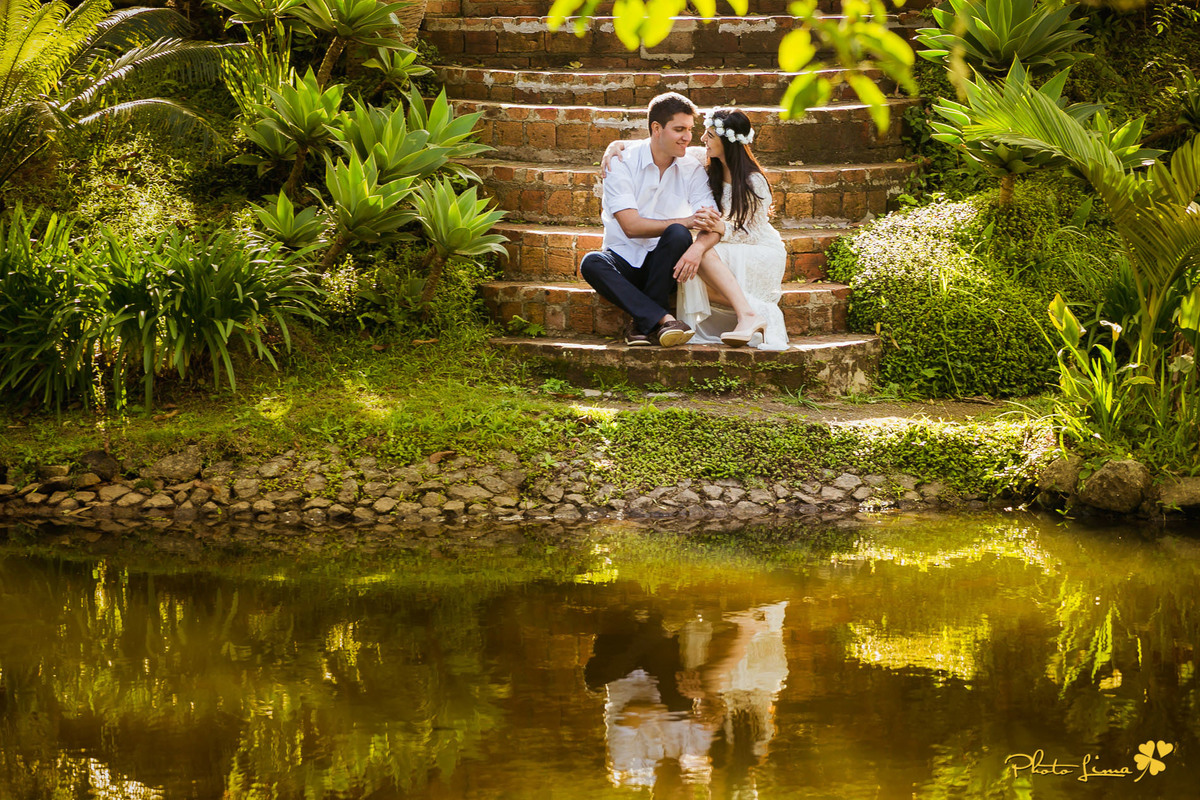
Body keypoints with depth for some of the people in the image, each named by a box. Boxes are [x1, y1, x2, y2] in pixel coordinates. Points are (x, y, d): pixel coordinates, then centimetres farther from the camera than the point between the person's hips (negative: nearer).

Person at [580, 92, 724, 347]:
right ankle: (662, 319, -39)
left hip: (664, 267, 2)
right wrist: (687, 222, -26)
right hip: (625, 259, -1)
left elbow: (712, 227, -12)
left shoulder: (692, 170, 0)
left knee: (678, 236, -31)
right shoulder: (621, 162, -8)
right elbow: (631, 226, -18)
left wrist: (698, 247, -36)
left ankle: (642, 323, -27)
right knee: (591, 263, -33)